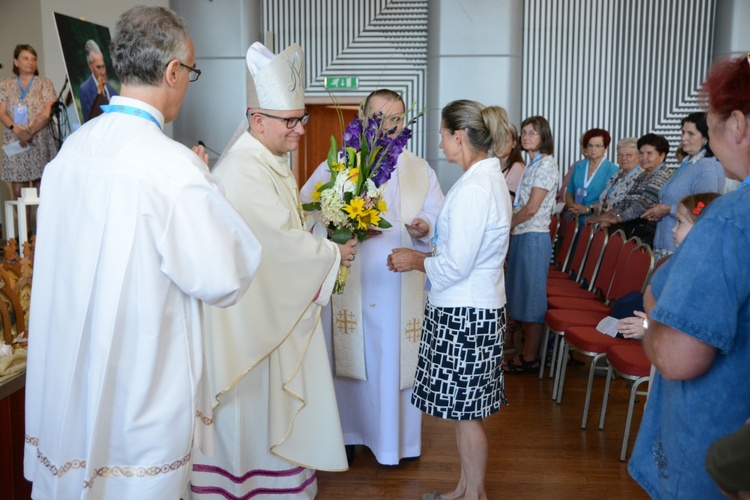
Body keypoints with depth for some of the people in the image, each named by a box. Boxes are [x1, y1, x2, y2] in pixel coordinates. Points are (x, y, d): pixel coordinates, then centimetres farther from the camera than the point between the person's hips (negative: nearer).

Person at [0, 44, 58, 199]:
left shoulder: (44, 83, 7)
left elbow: (47, 114, -4)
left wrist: (30, 132, -13)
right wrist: (17, 130, -14)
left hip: (40, 143, -2)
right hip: (14, 143, 2)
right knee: (18, 193, -2)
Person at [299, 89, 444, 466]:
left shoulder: (420, 170, 11)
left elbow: (437, 217, 4)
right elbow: (306, 207, -5)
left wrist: (425, 227, -20)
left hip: (401, 283, 1)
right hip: (351, 279, -1)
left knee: (395, 358, 7)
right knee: (348, 356, 8)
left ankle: (394, 438, 24)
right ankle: (348, 432, 27)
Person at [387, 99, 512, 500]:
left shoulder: (473, 188, -21)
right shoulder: (490, 178, 10)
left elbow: (456, 266, -21)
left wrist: (417, 261, -5)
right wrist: (425, 255, 12)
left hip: (464, 314, -10)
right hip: (474, 306, 10)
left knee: (465, 411, 6)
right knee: (464, 409, 19)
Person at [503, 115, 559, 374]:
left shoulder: (546, 164, -13)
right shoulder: (532, 165, 15)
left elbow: (531, 208, -17)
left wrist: (508, 224, -5)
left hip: (533, 237, -9)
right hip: (522, 235, 10)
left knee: (532, 297, -2)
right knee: (523, 295, 14)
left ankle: (530, 359, 8)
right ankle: (526, 351, 25)